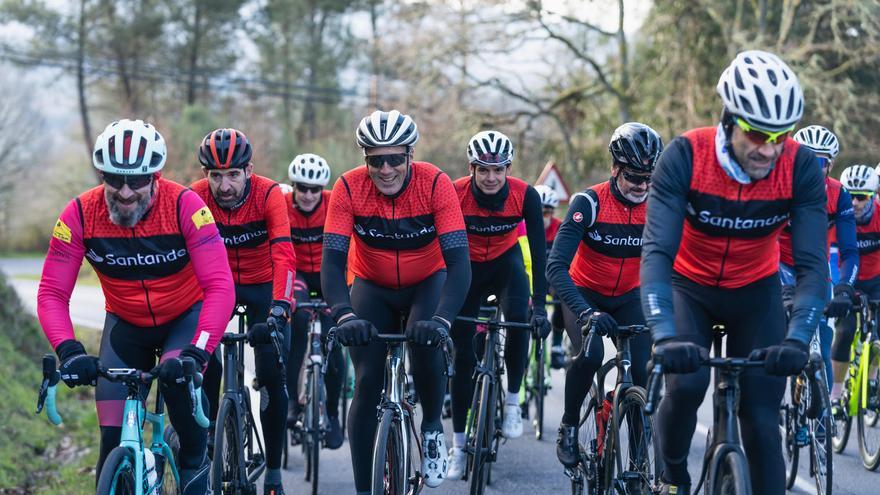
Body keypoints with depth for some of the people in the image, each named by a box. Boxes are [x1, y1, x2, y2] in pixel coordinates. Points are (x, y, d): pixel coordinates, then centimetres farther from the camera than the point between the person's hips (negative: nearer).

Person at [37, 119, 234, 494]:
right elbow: (52, 293, -20)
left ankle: (195, 464, -5)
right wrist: (69, 351, -38)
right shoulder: (80, 214, -21)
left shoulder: (184, 205, -26)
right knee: (114, 438, -5)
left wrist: (197, 352, -44)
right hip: (126, 324, 2)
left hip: (185, 315, -2)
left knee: (178, 379, -31)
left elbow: (220, 286, -31)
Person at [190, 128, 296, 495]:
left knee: (272, 375, -11)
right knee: (206, 367, -15)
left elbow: (284, 256, -34)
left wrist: (278, 309, -47)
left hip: (263, 285, -1)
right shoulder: (195, 198, -21)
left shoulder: (269, 195, -25)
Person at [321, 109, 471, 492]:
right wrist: (344, 315, -47)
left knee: (427, 345, -30)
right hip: (373, 287, 1)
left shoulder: (436, 184, -27)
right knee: (367, 384, -9)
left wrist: (442, 318, -48)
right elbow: (332, 260, -29)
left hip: (427, 283, -1)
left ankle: (432, 427, 0)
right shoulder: (349, 187, -24)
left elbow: (458, 260, -33)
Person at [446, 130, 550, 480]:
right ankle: (458, 444, 8)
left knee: (519, 318, -30)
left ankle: (512, 401, -9)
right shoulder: (455, 194, -27)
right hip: (468, 267, 0)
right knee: (462, 353, -2)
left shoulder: (525, 196, -25)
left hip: (506, 262, 0)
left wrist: (540, 306, -31)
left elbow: (538, 251, -24)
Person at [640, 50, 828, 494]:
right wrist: (665, 335, -49)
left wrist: (797, 340, -44)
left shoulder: (801, 168, -24)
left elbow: (812, 264, -27)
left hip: (756, 293, 1)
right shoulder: (686, 156, -28)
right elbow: (657, 250, -35)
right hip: (690, 286, -1)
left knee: (762, 416, -9)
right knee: (687, 383, -23)